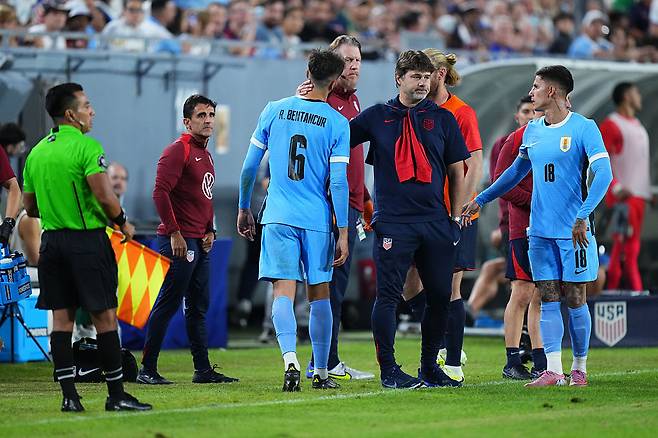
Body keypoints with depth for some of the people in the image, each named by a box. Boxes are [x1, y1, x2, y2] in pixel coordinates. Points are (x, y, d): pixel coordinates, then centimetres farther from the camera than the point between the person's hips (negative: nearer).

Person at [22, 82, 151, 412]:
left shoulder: (36, 153, 10)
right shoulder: (86, 147, -11)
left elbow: (30, 208, 15)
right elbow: (105, 197, -18)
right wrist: (124, 224, -1)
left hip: (52, 242, 6)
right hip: (87, 240, -6)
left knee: (61, 318, 5)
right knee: (104, 317, 0)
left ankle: (69, 396, 2)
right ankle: (116, 394, 2)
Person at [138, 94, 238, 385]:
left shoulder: (205, 154, 18)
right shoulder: (178, 150, -10)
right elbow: (160, 192, -18)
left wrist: (210, 230, 13)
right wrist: (174, 233, -20)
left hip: (201, 242, 9)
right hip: (179, 241, -9)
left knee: (199, 307, 11)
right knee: (167, 305, -7)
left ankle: (203, 369, 16)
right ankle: (147, 370, -4)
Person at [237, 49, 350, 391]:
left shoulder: (274, 110, 4)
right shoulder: (337, 123, -3)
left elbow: (249, 166, 7)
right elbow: (338, 182, -6)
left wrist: (244, 209, 19)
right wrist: (343, 233, -1)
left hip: (278, 217, 1)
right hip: (318, 221, -1)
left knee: (283, 290, -5)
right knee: (319, 295, 10)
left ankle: (290, 359, -27)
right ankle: (321, 373, 17)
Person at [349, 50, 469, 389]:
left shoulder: (442, 118, 10)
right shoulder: (377, 116, 7)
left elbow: (457, 170, 12)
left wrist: (456, 216, 7)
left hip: (436, 222, 2)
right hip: (392, 221, -2)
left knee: (440, 296, 5)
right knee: (388, 295, -5)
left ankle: (430, 367, 19)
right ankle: (388, 370, 1)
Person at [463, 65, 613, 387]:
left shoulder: (584, 128, -8)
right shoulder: (532, 131, 12)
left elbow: (603, 173, -17)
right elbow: (517, 171, 26)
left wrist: (582, 218, -26)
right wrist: (480, 200, 25)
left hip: (574, 231, -5)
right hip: (539, 230, 5)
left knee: (574, 299, 0)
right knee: (548, 299, 0)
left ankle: (579, 369, 11)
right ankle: (553, 371, -2)